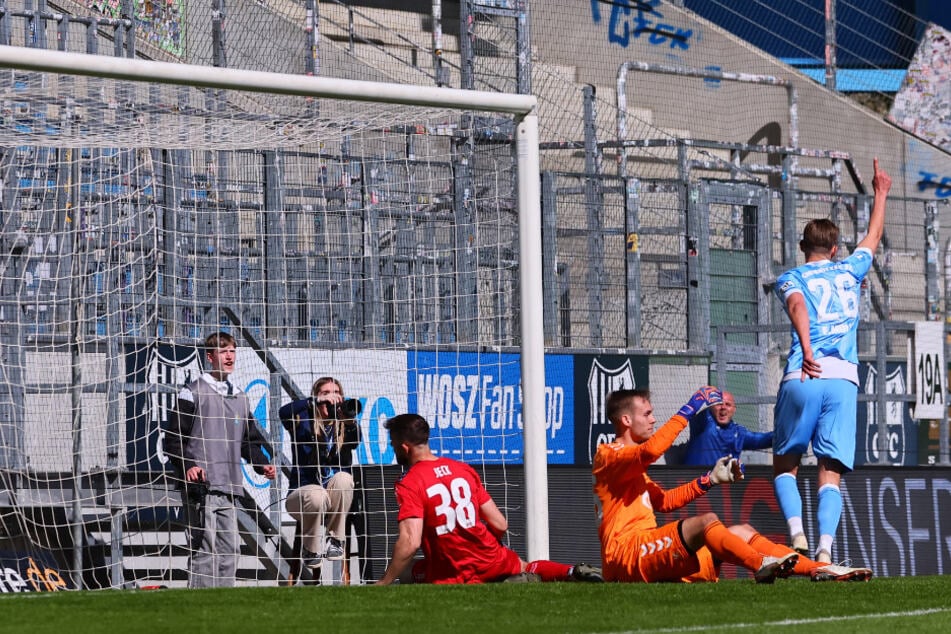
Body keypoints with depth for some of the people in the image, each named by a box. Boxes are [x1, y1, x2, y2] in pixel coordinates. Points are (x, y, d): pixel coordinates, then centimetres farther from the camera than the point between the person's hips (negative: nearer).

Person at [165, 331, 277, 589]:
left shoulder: (239, 398, 20)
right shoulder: (193, 392, 0)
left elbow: (250, 440, 25)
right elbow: (174, 438, -3)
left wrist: (262, 463, 7)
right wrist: (187, 466, -18)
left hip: (229, 488, 7)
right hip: (201, 485, -7)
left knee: (229, 548, 5)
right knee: (205, 547, -11)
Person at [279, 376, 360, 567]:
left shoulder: (342, 426, 6)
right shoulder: (304, 423, -1)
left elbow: (355, 441, -15)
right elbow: (284, 412, -22)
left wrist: (350, 422, -36)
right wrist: (317, 401, -31)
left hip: (335, 496, 2)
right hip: (303, 492, -2)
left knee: (343, 477, -30)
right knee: (317, 496, -37)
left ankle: (334, 541, -20)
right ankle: (310, 550, -12)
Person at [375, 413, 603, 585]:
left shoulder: (409, 485, -13)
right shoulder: (464, 469, 6)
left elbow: (410, 542, -25)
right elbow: (500, 524, 7)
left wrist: (383, 583, -19)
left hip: (453, 574, -8)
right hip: (491, 559, 8)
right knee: (526, 568, 34)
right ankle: (573, 572, 1)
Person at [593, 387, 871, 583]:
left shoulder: (631, 468, 29)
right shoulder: (608, 457, -3)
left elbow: (664, 501, 29)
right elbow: (651, 450, -23)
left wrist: (709, 479, 18)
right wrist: (688, 411, -17)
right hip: (626, 553, -9)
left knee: (742, 532, 3)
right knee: (706, 521, -30)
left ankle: (819, 569, -8)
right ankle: (762, 567, -49)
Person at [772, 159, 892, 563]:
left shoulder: (791, 279, 11)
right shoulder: (849, 271, 19)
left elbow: (798, 306, -12)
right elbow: (873, 238, 39)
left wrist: (807, 351, -27)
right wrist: (881, 193, 53)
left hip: (802, 378, -1)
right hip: (844, 380, 1)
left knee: (785, 466, 12)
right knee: (830, 473, -2)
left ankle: (796, 532, -12)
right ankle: (825, 547, -23)